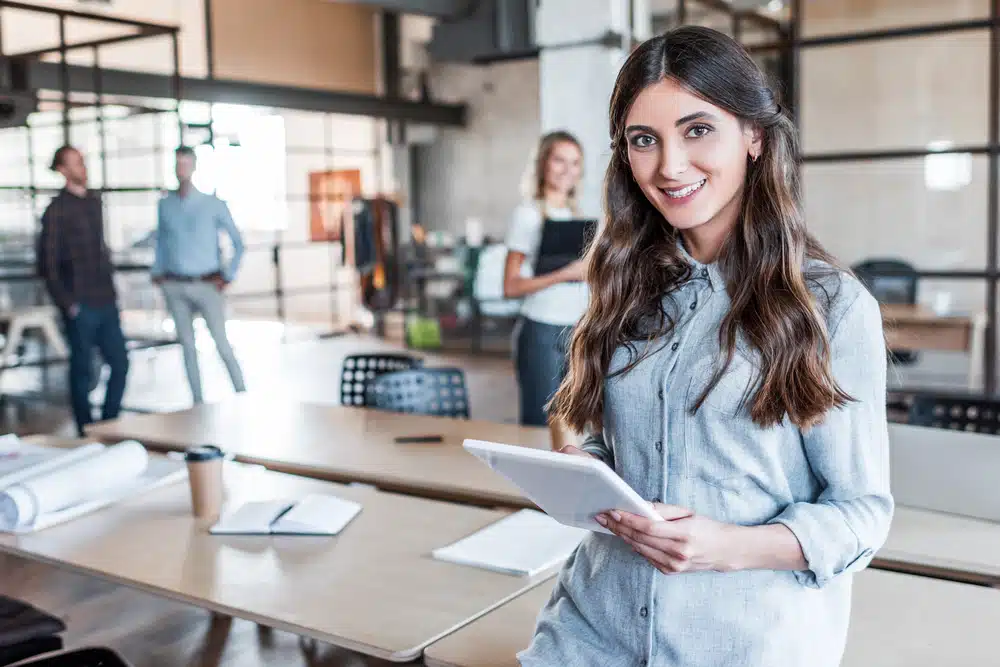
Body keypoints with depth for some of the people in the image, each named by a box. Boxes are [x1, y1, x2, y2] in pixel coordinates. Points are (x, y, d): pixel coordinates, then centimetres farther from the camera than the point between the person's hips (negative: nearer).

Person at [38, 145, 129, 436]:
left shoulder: (94, 202, 13)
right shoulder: (57, 210, -8)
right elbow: (47, 265, -10)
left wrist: (111, 291, 14)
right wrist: (67, 304, -11)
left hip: (106, 303, 6)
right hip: (81, 307, -6)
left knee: (120, 363, 8)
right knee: (83, 370, 4)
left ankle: (109, 424, 22)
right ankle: (87, 433, 16)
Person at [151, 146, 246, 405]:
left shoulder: (213, 204, -2)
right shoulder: (165, 205, 7)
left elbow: (238, 242, 2)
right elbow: (161, 241, 16)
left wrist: (227, 276, -3)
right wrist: (157, 272, 6)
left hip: (207, 285, -3)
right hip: (175, 287, 3)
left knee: (222, 344, -7)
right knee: (188, 346, 7)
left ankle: (242, 395, 3)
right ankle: (198, 401, 16)